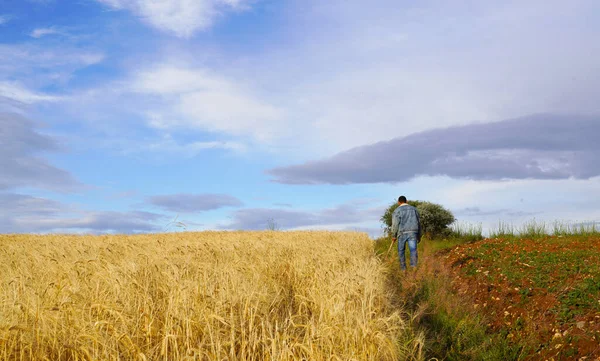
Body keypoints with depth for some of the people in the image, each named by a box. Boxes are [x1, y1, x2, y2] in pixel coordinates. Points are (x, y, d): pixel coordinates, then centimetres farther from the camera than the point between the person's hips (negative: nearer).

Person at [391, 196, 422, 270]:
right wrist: (419, 235, 21)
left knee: (401, 251, 14)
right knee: (413, 250, -7)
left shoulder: (397, 210, 2)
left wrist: (394, 236, 1)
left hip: (402, 233, -2)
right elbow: (419, 223, 16)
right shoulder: (414, 209, 15)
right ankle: (414, 266, -26)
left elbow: (395, 224, -6)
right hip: (413, 233, 2)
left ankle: (403, 268, 17)